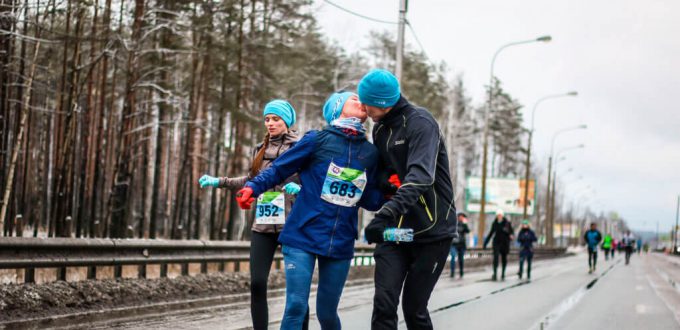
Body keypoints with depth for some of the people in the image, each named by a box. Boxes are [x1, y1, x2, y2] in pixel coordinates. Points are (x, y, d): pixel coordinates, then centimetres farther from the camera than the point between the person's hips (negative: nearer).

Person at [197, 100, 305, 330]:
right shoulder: (260, 149, 13)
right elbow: (251, 180, 22)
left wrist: (300, 188, -26)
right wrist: (218, 181, 16)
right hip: (262, 225, 5)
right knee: (257, 284, -2)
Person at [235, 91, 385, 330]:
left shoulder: (370, 153, 9)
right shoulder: (317, 140, -3)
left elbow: (369, 199, 12)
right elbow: (279, 169, 0)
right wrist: (253, 187, -15)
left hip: (340, 244, 4)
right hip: (303, 237, -4)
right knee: (296, 306, -11)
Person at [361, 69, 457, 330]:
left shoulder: (420, 123, -15)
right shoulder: (380, 129, 10)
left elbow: (421, 175, -32)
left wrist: (388, 213, -44)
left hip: (431, 230, -6)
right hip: (395, 230, 6)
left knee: (414, 308, 0)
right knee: (384, 304, -8)